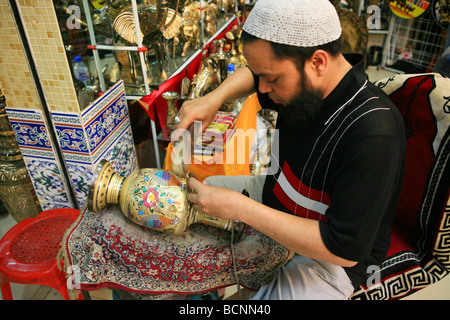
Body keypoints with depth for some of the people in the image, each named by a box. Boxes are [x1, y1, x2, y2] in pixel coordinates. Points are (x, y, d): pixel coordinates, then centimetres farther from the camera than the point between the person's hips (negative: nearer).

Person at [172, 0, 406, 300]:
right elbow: (250, 73, 10)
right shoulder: (300, 81, -11)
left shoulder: (373, 134, -34)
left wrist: (240, 208, -31)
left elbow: (344, 250, -31)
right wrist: (213, 98, -12)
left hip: (333, 257, -7)